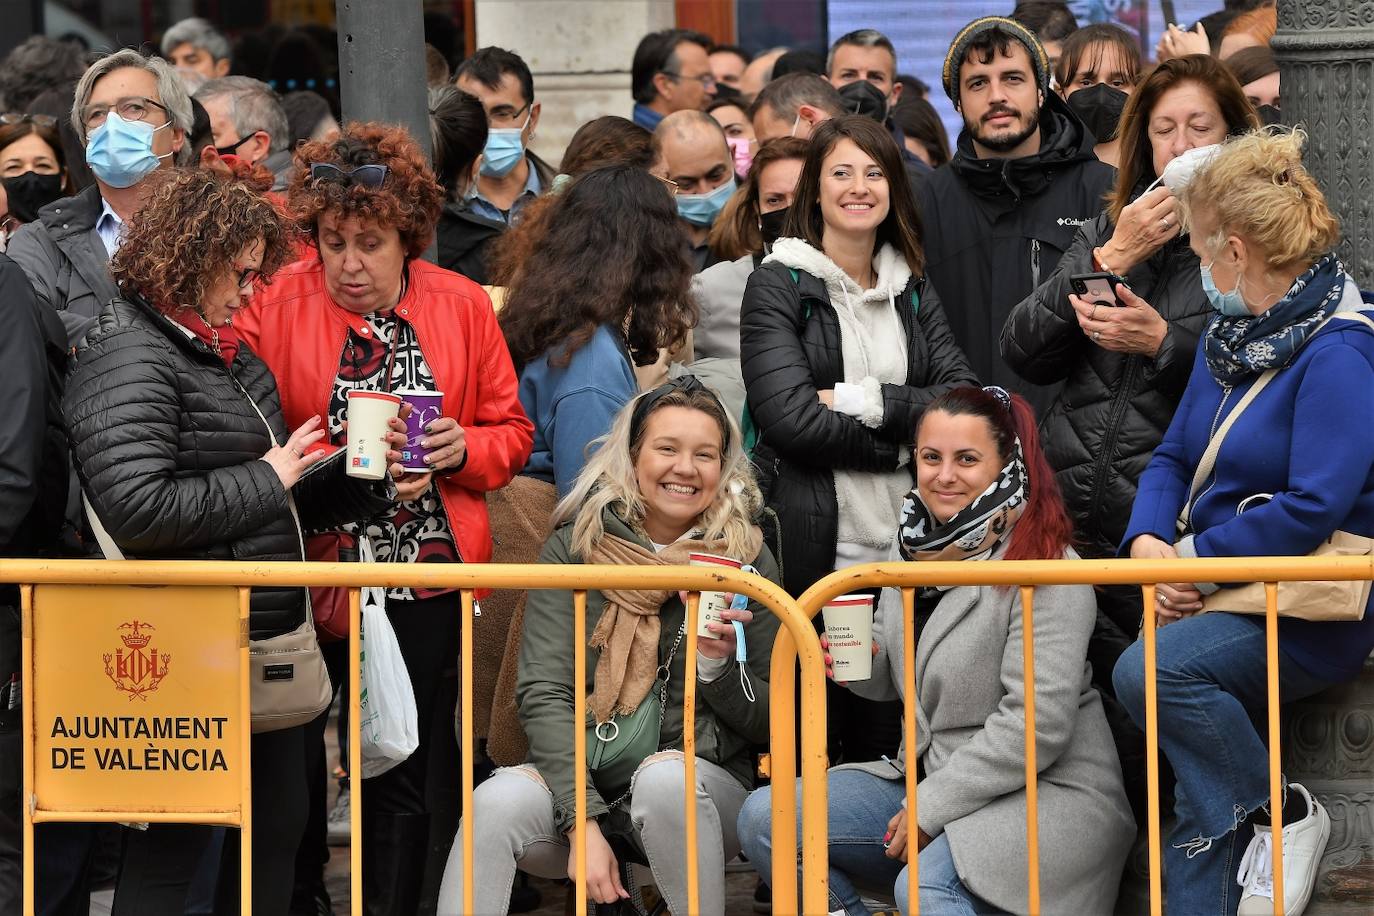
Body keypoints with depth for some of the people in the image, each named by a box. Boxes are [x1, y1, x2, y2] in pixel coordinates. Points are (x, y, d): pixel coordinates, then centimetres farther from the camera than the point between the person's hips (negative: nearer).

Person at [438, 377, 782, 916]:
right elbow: (543, 695, -6)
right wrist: (582, 821, -19)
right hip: (576, 775, 0)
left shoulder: (746, 559, 3)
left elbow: (767, 725, 8)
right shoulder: (574, 547, 3)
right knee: (498, 801, -31)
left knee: (664, 779, -35)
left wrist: (717, 665, -15)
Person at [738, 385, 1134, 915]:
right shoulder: (914, 543, 9)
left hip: (1048, 792, -8)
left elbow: (1037, 722, -21)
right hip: (929, 777, 8)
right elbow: (894, 677, 22)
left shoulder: (1045, 563, -15)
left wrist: (932, 808, -18)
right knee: (764, 818, -5)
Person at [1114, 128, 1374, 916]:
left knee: (1152, 671, -30)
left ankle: (1283, 815, -11)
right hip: (1224, 597, 8)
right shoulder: (1233, 338, 14)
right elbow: (1175, 458, 17)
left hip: (1308, 616, -8)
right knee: (1203, 814, -2)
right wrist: (1150, 542, -4)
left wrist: (1197, 557, -15)